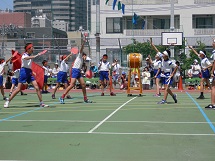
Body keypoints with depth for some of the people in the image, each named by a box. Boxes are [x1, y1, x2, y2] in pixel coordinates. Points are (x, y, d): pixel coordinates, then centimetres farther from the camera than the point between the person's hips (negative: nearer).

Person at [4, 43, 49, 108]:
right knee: (18, 89, -7)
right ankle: (7, 101, 6)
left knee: (37, 87, -5)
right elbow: (26, 58, -35)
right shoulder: (24, 55, -9)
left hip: (29, 72, 7)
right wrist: (35, 56, -48)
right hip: (24, 71, -6)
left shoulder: (31, 56, 14)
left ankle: (41, 103, -2)